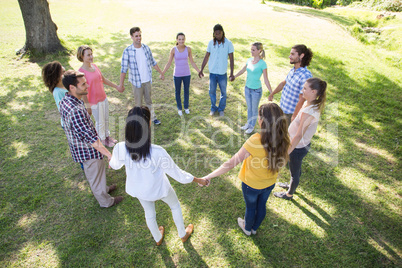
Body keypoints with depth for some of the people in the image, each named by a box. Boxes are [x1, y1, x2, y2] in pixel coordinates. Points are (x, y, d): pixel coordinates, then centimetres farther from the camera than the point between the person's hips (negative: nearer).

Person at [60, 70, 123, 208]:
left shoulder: (65, 101, -4)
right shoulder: (76, 111, -36)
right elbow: (91, 138, -35)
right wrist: (109, 155, -34)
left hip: (78, 148, 9)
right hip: (88, 150, -9)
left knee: (92, 173, 30)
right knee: (96, 175, 14)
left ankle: (102, 189, 56)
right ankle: (105, 201, 38)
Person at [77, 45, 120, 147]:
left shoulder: (94, 66, 0)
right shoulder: (81, 72, -21)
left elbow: (103, 79, 13)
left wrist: (116, 86, 19)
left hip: (103, 98, 7)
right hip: (94, 101, -7)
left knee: (106, 119, 21)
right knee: (100, 122, 11)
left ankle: (107, 136, 41)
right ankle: (103, 139, 33)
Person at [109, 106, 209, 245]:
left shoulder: (120, 149, -29)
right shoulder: (157, 152, -39)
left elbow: (115, 165, -4)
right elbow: (177, 174, -25)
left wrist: (111, 163, 21)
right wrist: (198, 180, -8)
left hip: (138, 189, 3)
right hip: (159, 188, -3)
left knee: (149, 213, 33)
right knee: (175, 206, 30)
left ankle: (158, 238, 61)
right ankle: (183, 234, 54)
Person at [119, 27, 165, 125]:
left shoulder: (146, 48, -2)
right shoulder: (127, 51, -14)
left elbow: (153, 62, 11)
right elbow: (123, 69, -13)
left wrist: (161, 73, 16)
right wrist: (121, 85, -14)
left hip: (147, 80, 4)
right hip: (136, 81, -4)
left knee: (149, 100, 18)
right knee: (138, 103, 9)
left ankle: (153, 117, 33)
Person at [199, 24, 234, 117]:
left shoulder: (228, 43, -8)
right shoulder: (211, 43, -2)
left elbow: (231, 59, -6)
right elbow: (206, 57, 5)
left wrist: (232, 73, -12)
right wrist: (201, 70, 2)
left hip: (223, 73, -2)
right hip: (212, 72, 2)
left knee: (223, 92, 10)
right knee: (212, 91, 12)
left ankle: (221, 109, 29)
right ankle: (213, 108, 31)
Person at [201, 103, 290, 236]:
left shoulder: (255, 141, -39)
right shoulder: (284, 139, -22)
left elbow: (230, 164, -36)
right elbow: (282, 161, -3)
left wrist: (209, 176, -28)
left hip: (252, 184, -4)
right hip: (270, 183, 4)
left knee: (250, 207, 25)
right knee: (261, 205, 30)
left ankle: (247, 228, 56)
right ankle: (255, 228, 58)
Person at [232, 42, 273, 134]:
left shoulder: (262, 64, -17)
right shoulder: (249, 60, 0)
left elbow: (266, 80, -15)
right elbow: (242, 71, 19)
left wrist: (271, 93, -19)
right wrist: (234, 77, 32)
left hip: (256, 90, -5)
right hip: (247, 88, 5)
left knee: (254, 109, 12)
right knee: (249, 107, 21)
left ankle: (252, 126, 30)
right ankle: (248, 123, 40)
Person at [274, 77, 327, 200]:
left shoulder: (308, 112, -34)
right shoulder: (314, 105, -5)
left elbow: (299, 135, -30)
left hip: (298, 147, -8)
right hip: (303, 144, 8)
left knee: (294, 172, 16)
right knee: (296, 168, 31)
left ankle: (289, 194, 42)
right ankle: (291, 185, 58)